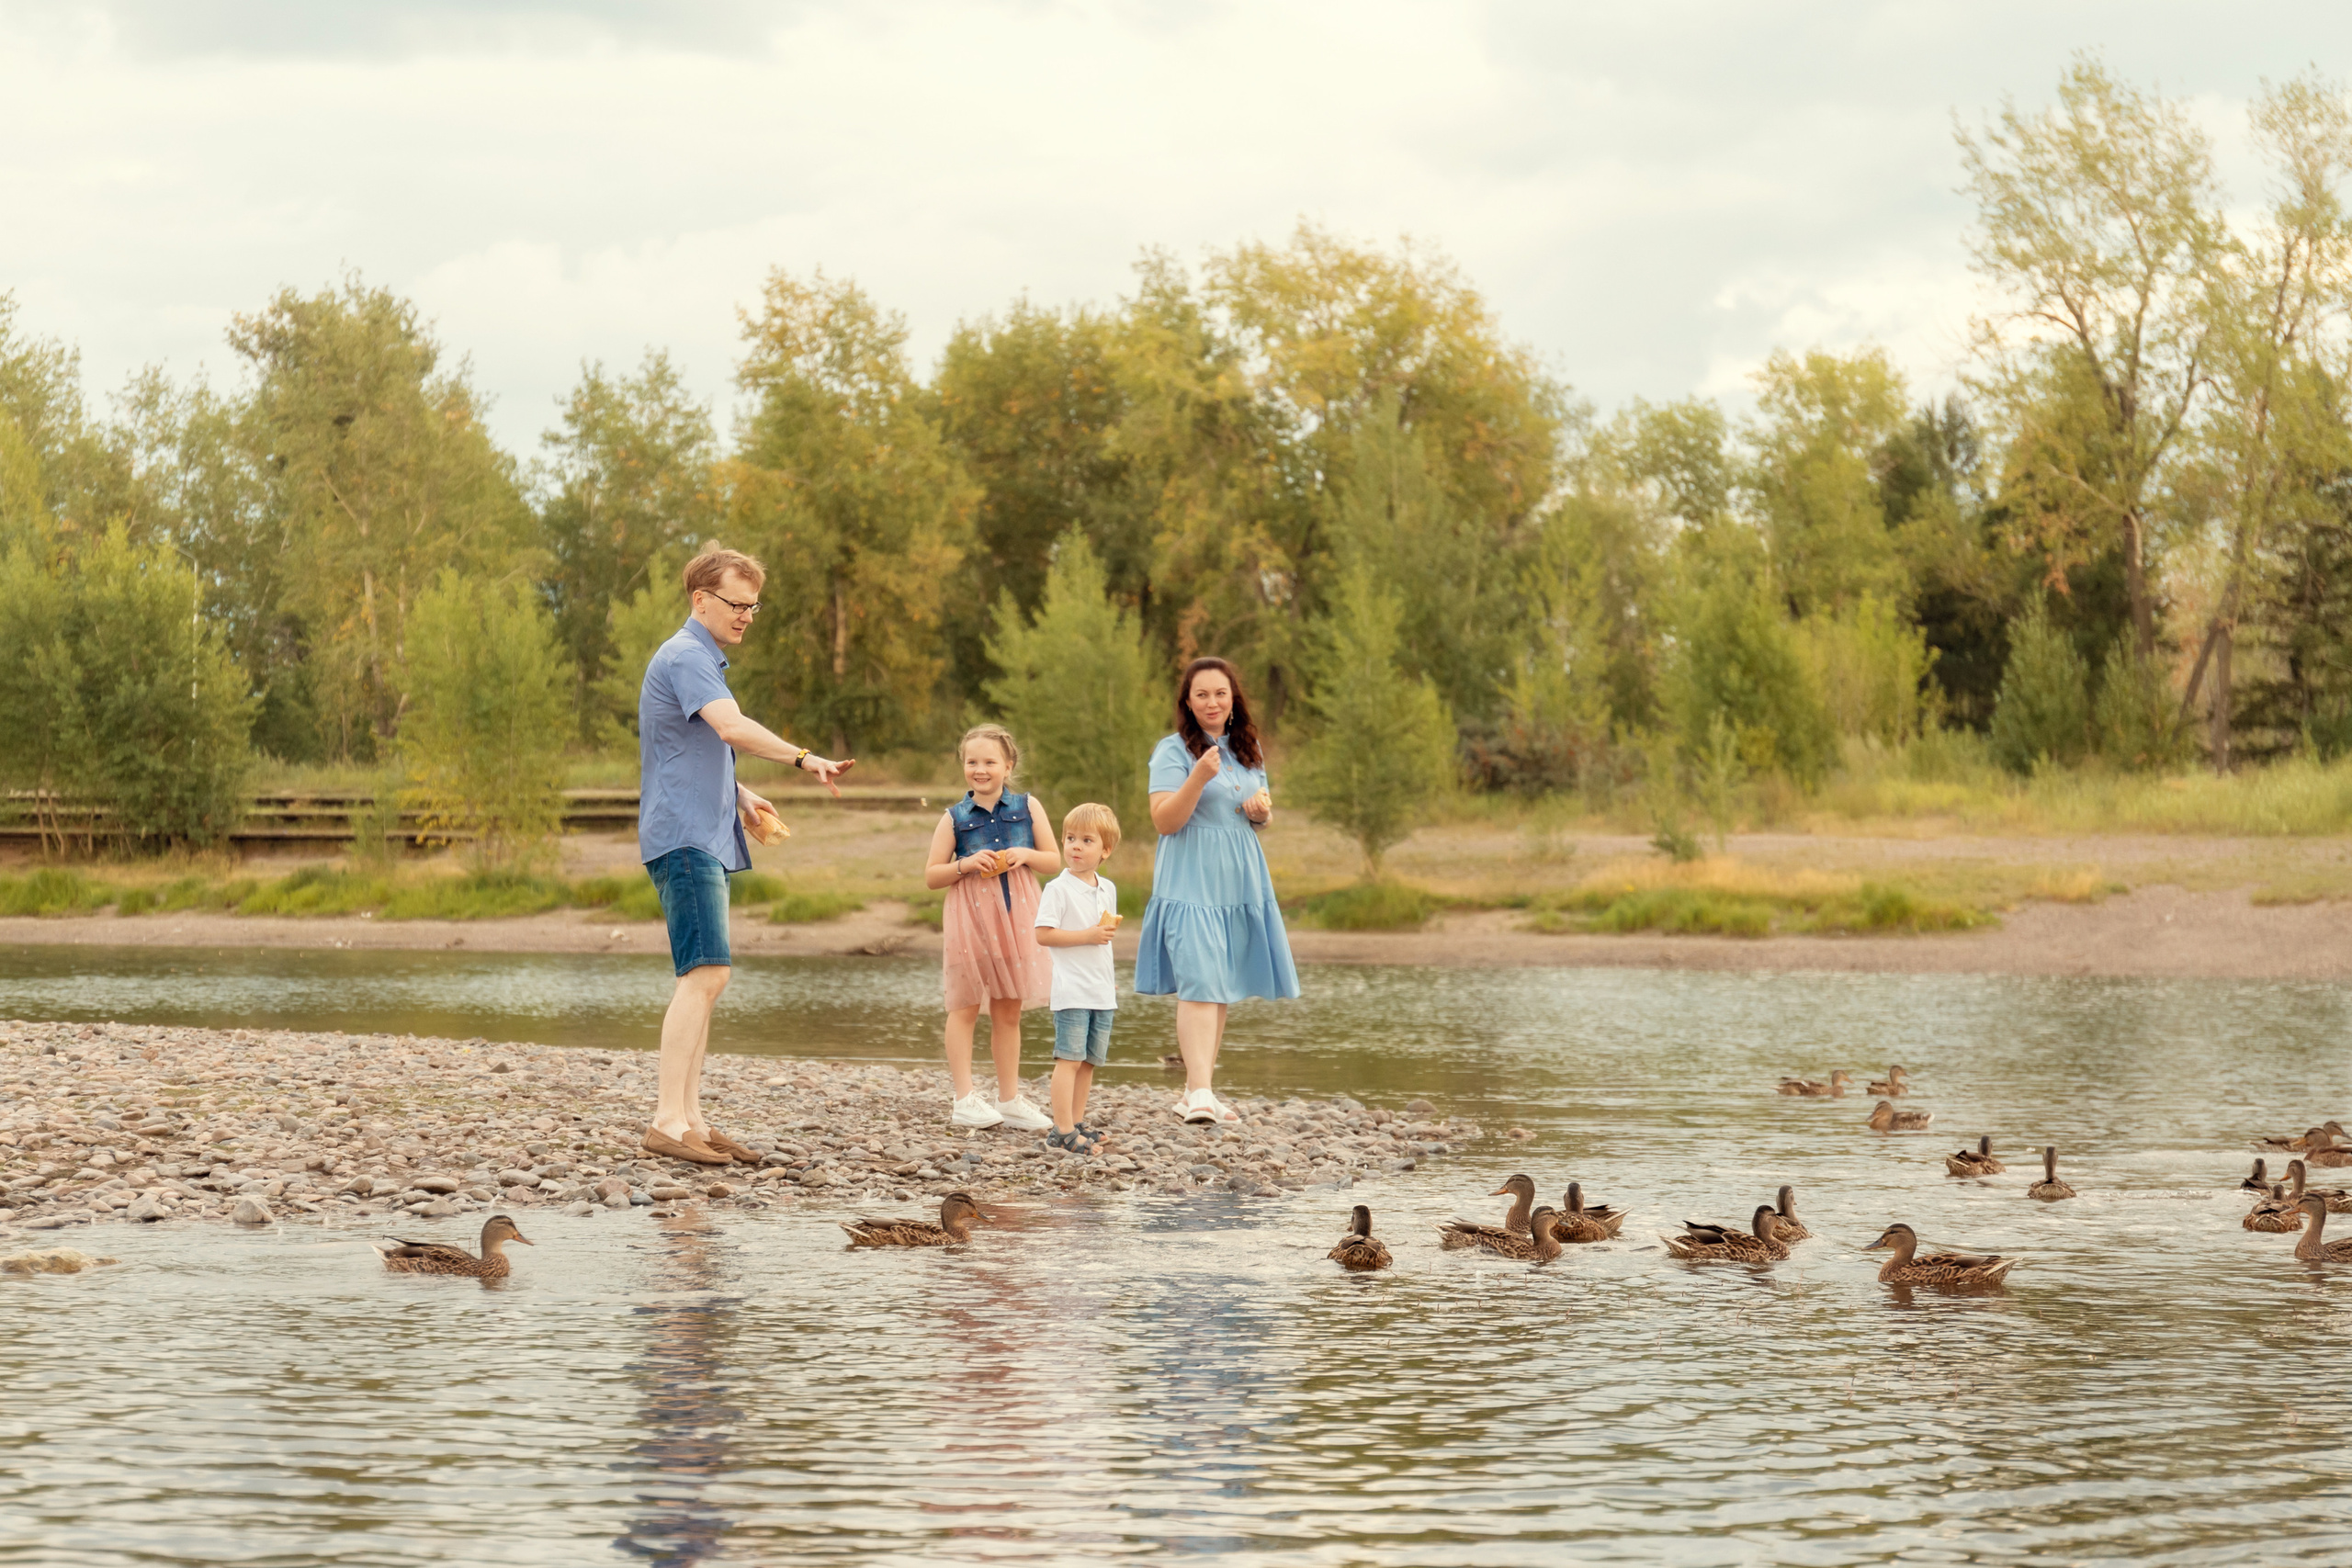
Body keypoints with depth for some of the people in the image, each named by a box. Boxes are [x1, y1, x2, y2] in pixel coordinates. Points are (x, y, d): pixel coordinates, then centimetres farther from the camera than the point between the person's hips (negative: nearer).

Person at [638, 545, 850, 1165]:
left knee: (705, 979, 9)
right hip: (683, 836, -11)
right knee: (706, 973, -17)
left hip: (705, 839, 11)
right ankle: (669, 1121, -20)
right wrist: (803, 758, -33)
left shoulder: (702, 659, 22)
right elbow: (732, 727, -28)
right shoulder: (685, 657, -12)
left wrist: (737, 794, 18)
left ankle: (690, 1118, 10)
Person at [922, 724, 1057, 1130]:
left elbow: (1053, 860, 8)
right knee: (965, 1006, -1)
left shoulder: (1027, 808, 5)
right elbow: (931, 876, 2)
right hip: (970, 919, -2)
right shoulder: (955, 818, 1)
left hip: (1016, 918, 2)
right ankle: (965, 1100, 2)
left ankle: (1010, 1100, 16)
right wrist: (965, 865, -15)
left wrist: (1025, 855, -11)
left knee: (1009, 1011, 9)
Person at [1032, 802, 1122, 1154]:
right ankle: (1062, 1131, -10)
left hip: (1101, 990, 7)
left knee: (1089, 1061, 11)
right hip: (1072, 989, -7)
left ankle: (1077, 1122, 20)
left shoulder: (1107, 889, 12)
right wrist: (1088, 936, -20)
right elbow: (1043, 935, -17)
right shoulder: (1058, 889, -10)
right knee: (1070, 1059, -9)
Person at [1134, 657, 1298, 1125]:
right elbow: (1165, 821, -14)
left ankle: (1197, 1091, 15)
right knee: (1199, 984, -17)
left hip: (1239, 882, 7)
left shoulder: (1248, 750, 14)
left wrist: (1263, 810, 1)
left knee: (1223, 989, 8)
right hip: (1190, 883, -7)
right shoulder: (1173, 751, -6)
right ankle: (1199, 1092, -25)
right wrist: (1200, 777, -26)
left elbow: (1263, 816, 25)